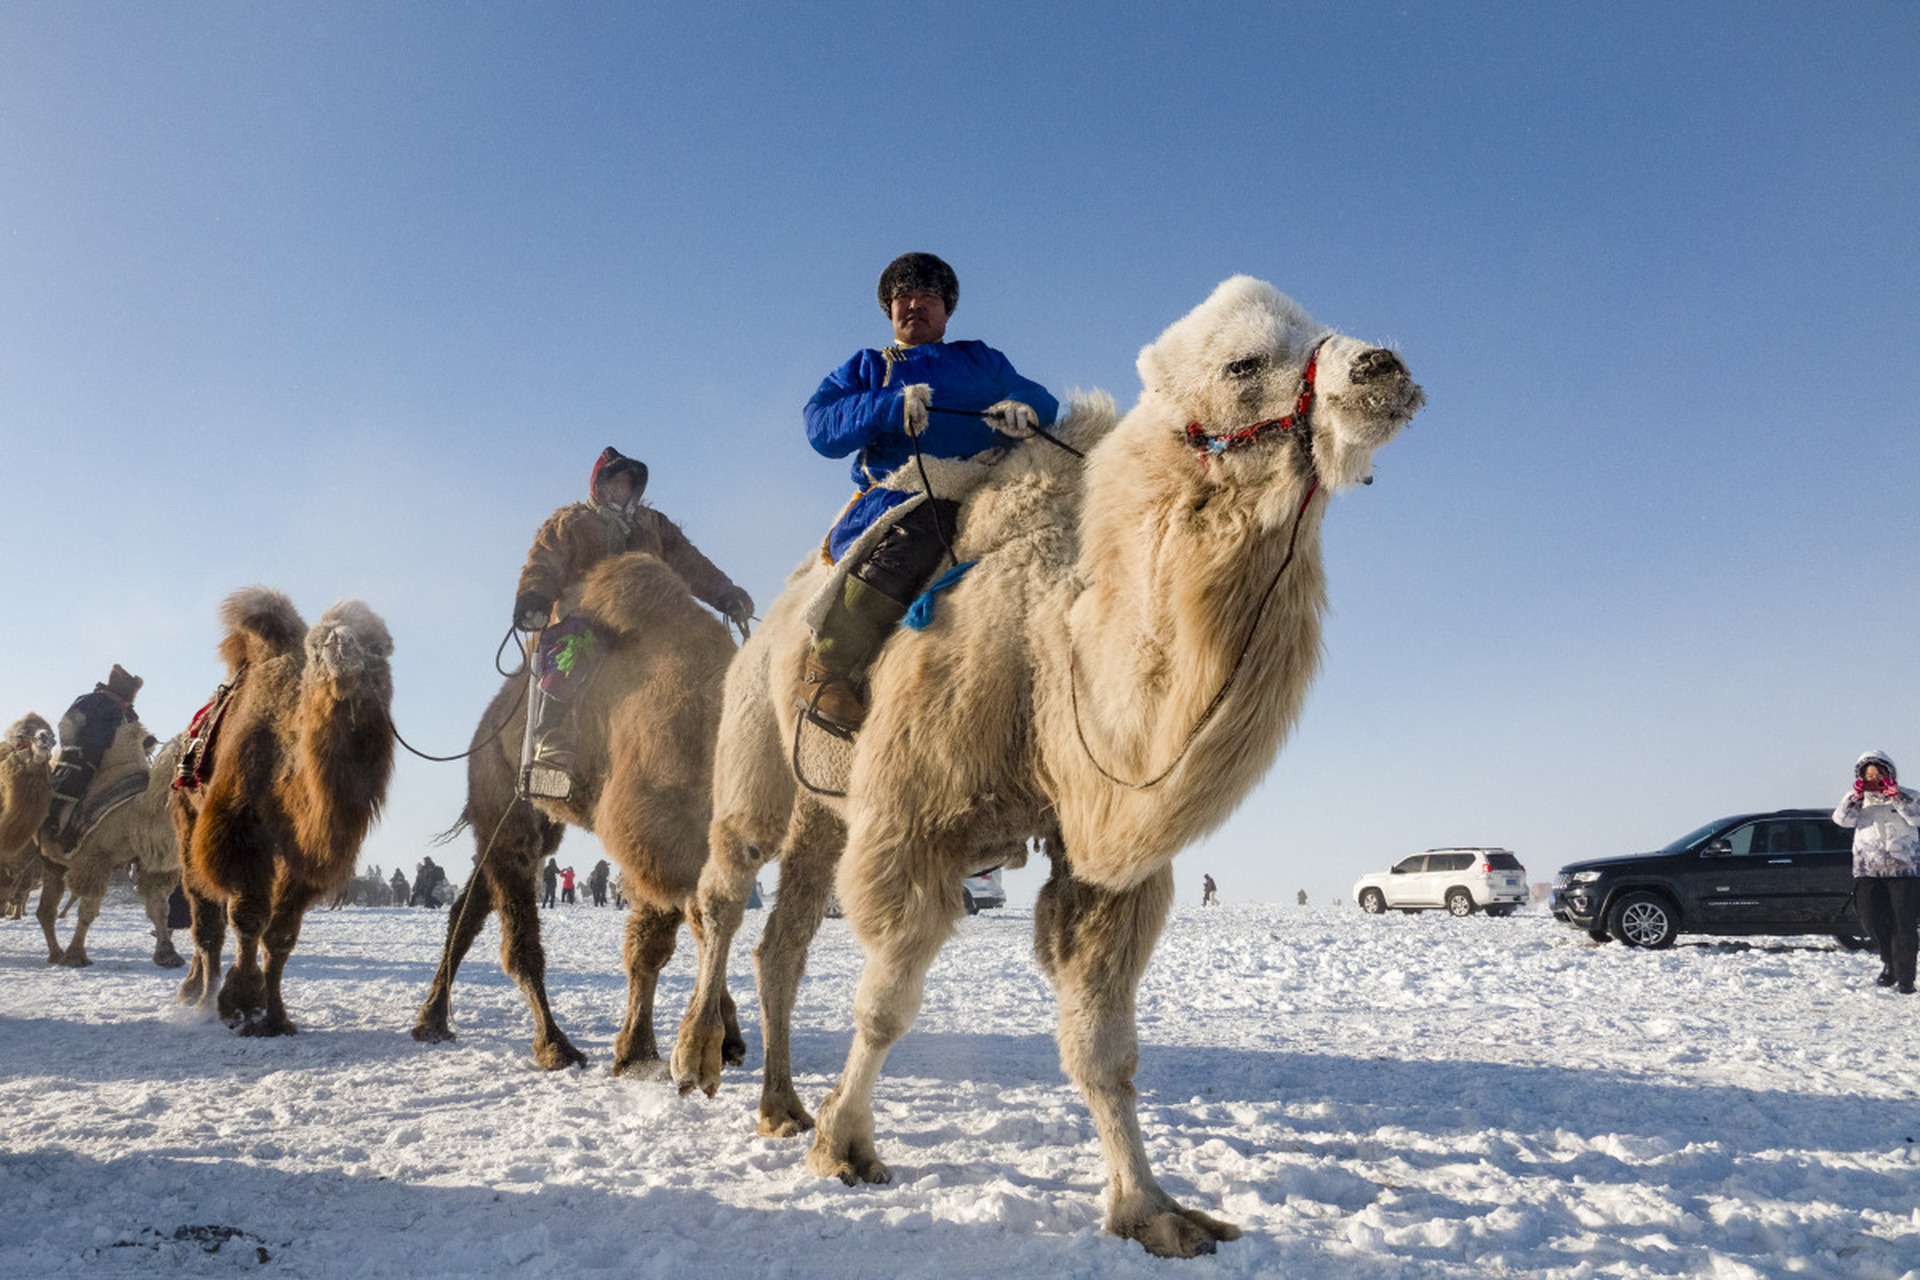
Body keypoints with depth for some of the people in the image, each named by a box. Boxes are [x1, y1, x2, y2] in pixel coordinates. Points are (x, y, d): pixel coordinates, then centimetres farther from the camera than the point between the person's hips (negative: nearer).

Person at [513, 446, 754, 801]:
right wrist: (532, 599, -18)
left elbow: (690, 564, 18)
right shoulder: (569, 523, 18)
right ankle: (549, 756, -36)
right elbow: (543, 565, 4)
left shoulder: (654, 526, 27)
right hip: (581, 621, -3)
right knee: (562, 662, -33)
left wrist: (726, 594, 3)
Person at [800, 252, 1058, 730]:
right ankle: (826, 671, -26)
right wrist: (891, 408, -11)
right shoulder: (866, 367, 27)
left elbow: (1038, 395, 18)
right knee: (909, 537, -38)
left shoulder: (981, 360, 34)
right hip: (901, 491, -3)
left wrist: (1021, 406, -10)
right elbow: (819, 424, 8)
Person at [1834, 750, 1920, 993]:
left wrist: (1895, 796, -19)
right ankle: (1890, 965, 21)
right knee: (1872, 919, 0)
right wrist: (1856, 797, -18)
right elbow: (1842, 819, -6)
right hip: (1868, 870, 2)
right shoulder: (1857, 798, 12)